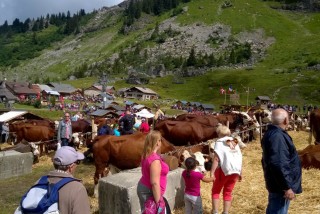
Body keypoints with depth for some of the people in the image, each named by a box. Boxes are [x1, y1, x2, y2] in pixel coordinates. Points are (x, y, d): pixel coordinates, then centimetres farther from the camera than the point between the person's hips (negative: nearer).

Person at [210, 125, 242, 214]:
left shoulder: (219, 143, -4)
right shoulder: (235, 143, 14)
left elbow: (216, 159, -13)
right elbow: (240, 159, 14)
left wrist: (212, 172, -15)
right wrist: (240, 173, 20)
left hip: (223, 170, -5)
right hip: (235, 171, 5)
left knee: (215, 191, 9)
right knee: (228, 192, 15)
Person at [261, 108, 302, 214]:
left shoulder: (272, 133, 8)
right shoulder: (277, 137, -25)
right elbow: (278, 165, -29)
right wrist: (287, 187, -24)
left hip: (277, 183, 10)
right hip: (281, 186, -10)